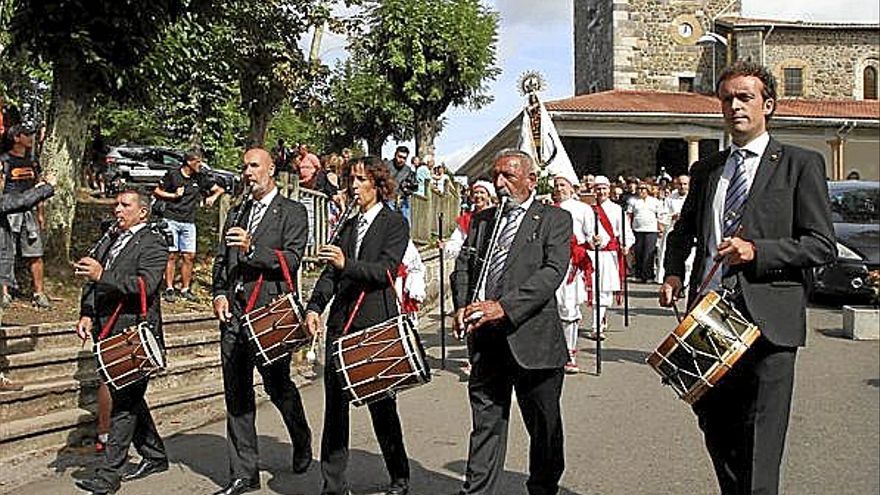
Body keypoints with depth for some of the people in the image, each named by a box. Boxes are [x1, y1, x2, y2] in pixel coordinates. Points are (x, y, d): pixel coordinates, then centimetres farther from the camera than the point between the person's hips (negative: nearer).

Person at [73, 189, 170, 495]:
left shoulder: (152, 243, -7)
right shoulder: (109, 241, 18)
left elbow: (146, 285, -20)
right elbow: (92, 282, 17)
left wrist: (102, 276, -25)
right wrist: (87, 315, 1)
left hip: (135, 334, -9)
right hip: (109, 332, 9)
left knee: (124, 401, -6)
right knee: (128, 397, 16)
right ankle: (155, 456, 30)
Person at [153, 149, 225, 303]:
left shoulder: (200, 178, 8)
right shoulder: (172, 175, -1)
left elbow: (220, 189, 16)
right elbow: (156, 192, 4)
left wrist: (213, 196, -3)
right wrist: (173, 195, -8)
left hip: (189, 222, 3)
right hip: (171, 219, -3)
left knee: (189, 256, 1)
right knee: (172, 255, -3)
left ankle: (185, 289, 11)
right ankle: (169, 289, 3)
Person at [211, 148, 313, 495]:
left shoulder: (292, 212, 1)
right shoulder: (236, 213, 19)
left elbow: (292, 260, -10)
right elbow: (221, 260, 18)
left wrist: (252, 248, -22)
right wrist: (219, 294, 1)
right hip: (234, 313, 6)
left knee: (277, 385, 3)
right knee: (236, 394, 6)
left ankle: (302, 443, 33)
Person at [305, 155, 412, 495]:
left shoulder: (395, 223, -1)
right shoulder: (349, 225, 17)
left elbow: (386, 270, -14)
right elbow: (330, 273, 13)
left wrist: (346, 264, -27)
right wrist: (314, 307, -2)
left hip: (377, 325, -5)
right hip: (341, 321, 6)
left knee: (381, 404, 4)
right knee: (334, 403, 4)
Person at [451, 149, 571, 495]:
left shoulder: (554, 219, 1)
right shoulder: (481, 220, 18)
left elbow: (553, 271, -12)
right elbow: (463, 265, 13)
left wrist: (504, 307, -23)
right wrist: (462, 307, -8)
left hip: (533, 338, -3)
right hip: (486, 340, 4)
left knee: (544, 426, 9)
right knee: (485, 422, 6)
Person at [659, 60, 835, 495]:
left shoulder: (801, 164, 1)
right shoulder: (705, 169, 16)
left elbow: (822, 246, -3)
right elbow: (683, 231, 27)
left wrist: (756, 251, -17)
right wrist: (673, 273, 8)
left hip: (766, 320, -5)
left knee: (758, 453, -5)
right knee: (714, 428, 14)